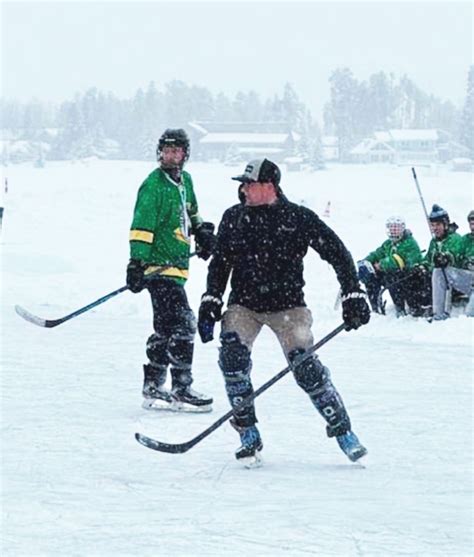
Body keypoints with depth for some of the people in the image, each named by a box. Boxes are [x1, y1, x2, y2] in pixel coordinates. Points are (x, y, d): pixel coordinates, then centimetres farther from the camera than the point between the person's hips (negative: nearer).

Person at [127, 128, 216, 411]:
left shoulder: (185, 180, 14)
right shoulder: (154, 185, -12)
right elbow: (142, 227, -17)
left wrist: (202, 232, 16)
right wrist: (137, 263, -23)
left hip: (177, 266, 9)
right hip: (159, 266, -9)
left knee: (166, 328, 13)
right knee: (183, 323, -14)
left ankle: (153, 387, 20)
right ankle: (181, 389, -11)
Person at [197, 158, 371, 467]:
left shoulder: (299, 218, -8)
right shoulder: (234, 218, 3)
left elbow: (337, 253, -3)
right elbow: (220, 262, 12)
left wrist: (353, 295, -9)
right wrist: (211, 301, 1)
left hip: (287, 304, -3)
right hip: (244, 304, 3)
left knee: (306, 367, -15)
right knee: (232, 354, -22)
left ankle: (342, 429, 4)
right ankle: (249, 434, -11)